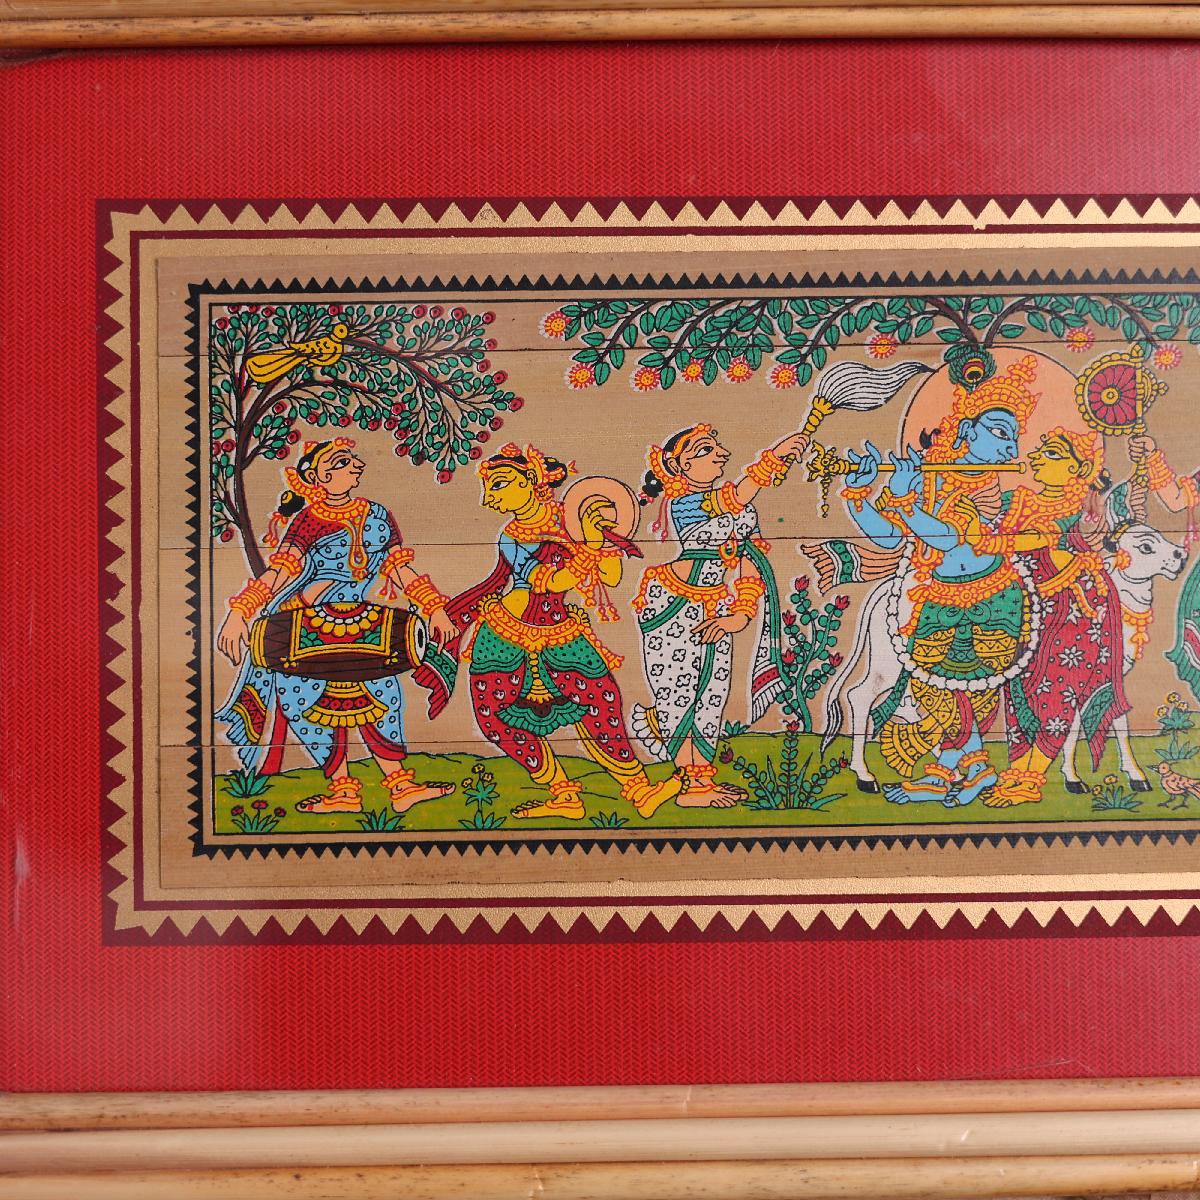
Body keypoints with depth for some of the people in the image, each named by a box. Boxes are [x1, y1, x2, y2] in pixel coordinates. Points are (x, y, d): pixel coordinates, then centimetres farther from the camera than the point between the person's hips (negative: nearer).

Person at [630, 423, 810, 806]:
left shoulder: (732, 506, 8)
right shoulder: (680, 502, -18)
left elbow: (749, 559, 4)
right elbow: (736, 497, -36)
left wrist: (741, 614, -8)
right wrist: (776, 455, -43)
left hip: (714, 611, 8)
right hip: (673, 611, -8)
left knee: (712, 693, 10)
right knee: (678, 694, -3)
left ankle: (703, 777, 21)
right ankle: (692, 785, 4)